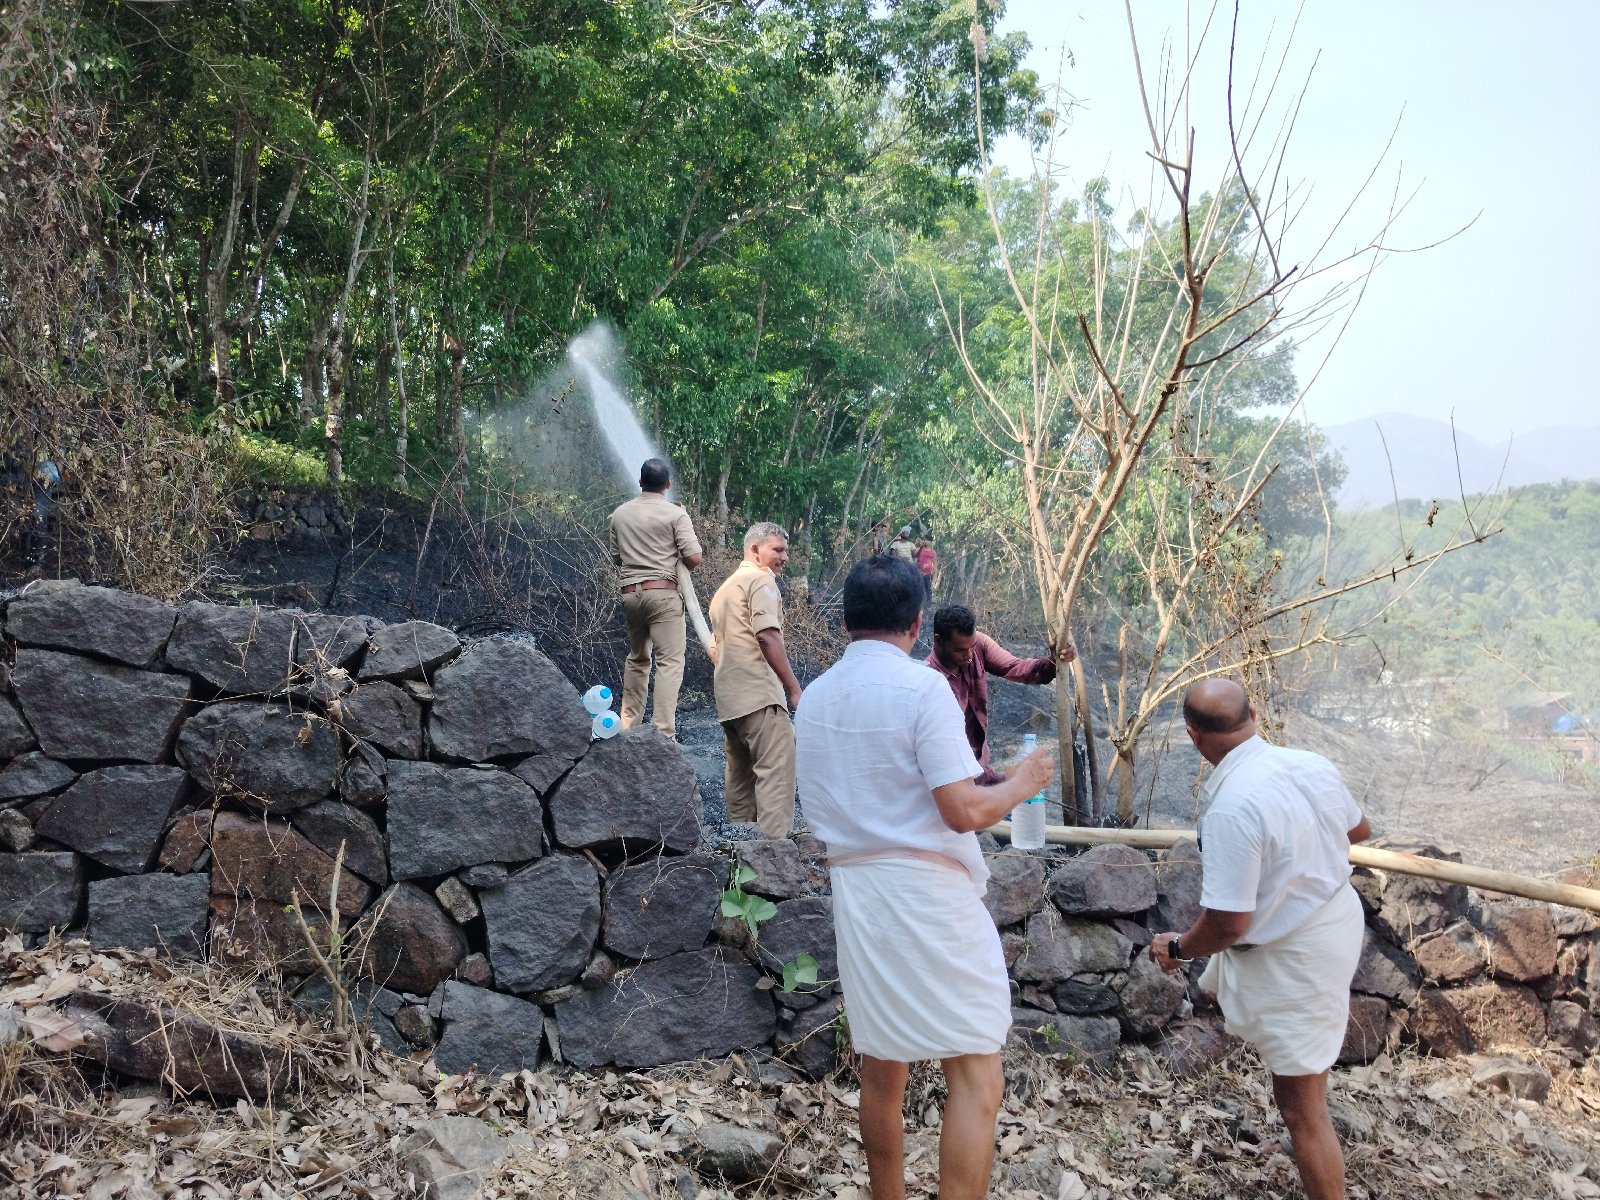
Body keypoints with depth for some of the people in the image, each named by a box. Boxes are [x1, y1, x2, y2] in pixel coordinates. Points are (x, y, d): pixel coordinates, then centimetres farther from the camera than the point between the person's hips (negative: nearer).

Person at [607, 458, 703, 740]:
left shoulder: (620, 513, 10)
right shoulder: (675, 513, -5)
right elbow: (693, 558, -11)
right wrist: (682, 565, 10)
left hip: (630, 592, 5)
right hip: (663, 592, -5)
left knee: (637, 658, 20)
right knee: (669, 662, -6)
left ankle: (629, 725, 23)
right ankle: (663, 732, -16)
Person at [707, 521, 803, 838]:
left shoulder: (726, 587, 26)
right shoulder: (761, 579, -3)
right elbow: (767, 636, -16)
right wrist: (795, 689, -14)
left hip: (728, 699, 10)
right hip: (760, 695, -10)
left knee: (741, 778, 13)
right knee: (776, 772, -15)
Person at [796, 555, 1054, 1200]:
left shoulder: (813, 698, 7)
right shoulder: (922, 688, -13)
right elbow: (965, 811, -18)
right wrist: (1021, 782, 0)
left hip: (854, 894, 7)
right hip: (928, 896, -7)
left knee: (881, 1071, 18)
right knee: (976, 1077, -1)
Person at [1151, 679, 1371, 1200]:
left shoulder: (1231, 810, -34)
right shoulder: (1312, 763, -10)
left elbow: (1227, 925, -30)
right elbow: (1360, 831, 11)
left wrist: (1176, 949, -10)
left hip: (1292, 958, -9)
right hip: (1339, 918, 9)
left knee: (1301, 1105, 4)